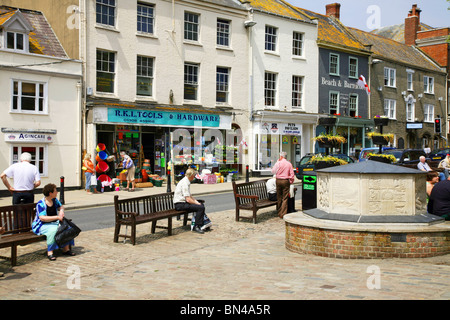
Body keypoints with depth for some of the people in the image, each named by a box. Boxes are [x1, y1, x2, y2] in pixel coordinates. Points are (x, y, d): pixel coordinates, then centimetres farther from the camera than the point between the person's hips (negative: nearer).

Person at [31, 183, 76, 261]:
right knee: (53, 230, -37)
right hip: (41, 226, -7)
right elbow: (42, 218, -26)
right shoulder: (40, 204, -18)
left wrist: (61, 210, -3)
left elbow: (61, 207, 23)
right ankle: (49, 252, -30)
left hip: (54, 223, 7)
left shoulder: (55, 200, 5)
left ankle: (66, 249, -10)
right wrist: (57, 217, -28)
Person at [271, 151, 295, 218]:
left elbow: (273, 171, 8)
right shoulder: (289, 164, -1)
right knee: (285, 198, 2)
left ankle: (279, 213, 17)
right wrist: (291, 181, 13)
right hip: (286, 181, 0)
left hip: (278, 180, 0)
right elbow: (292, 174, 0)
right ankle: (283, 214, -2)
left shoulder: (278, 163, -5)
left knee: (279, 197, 11)